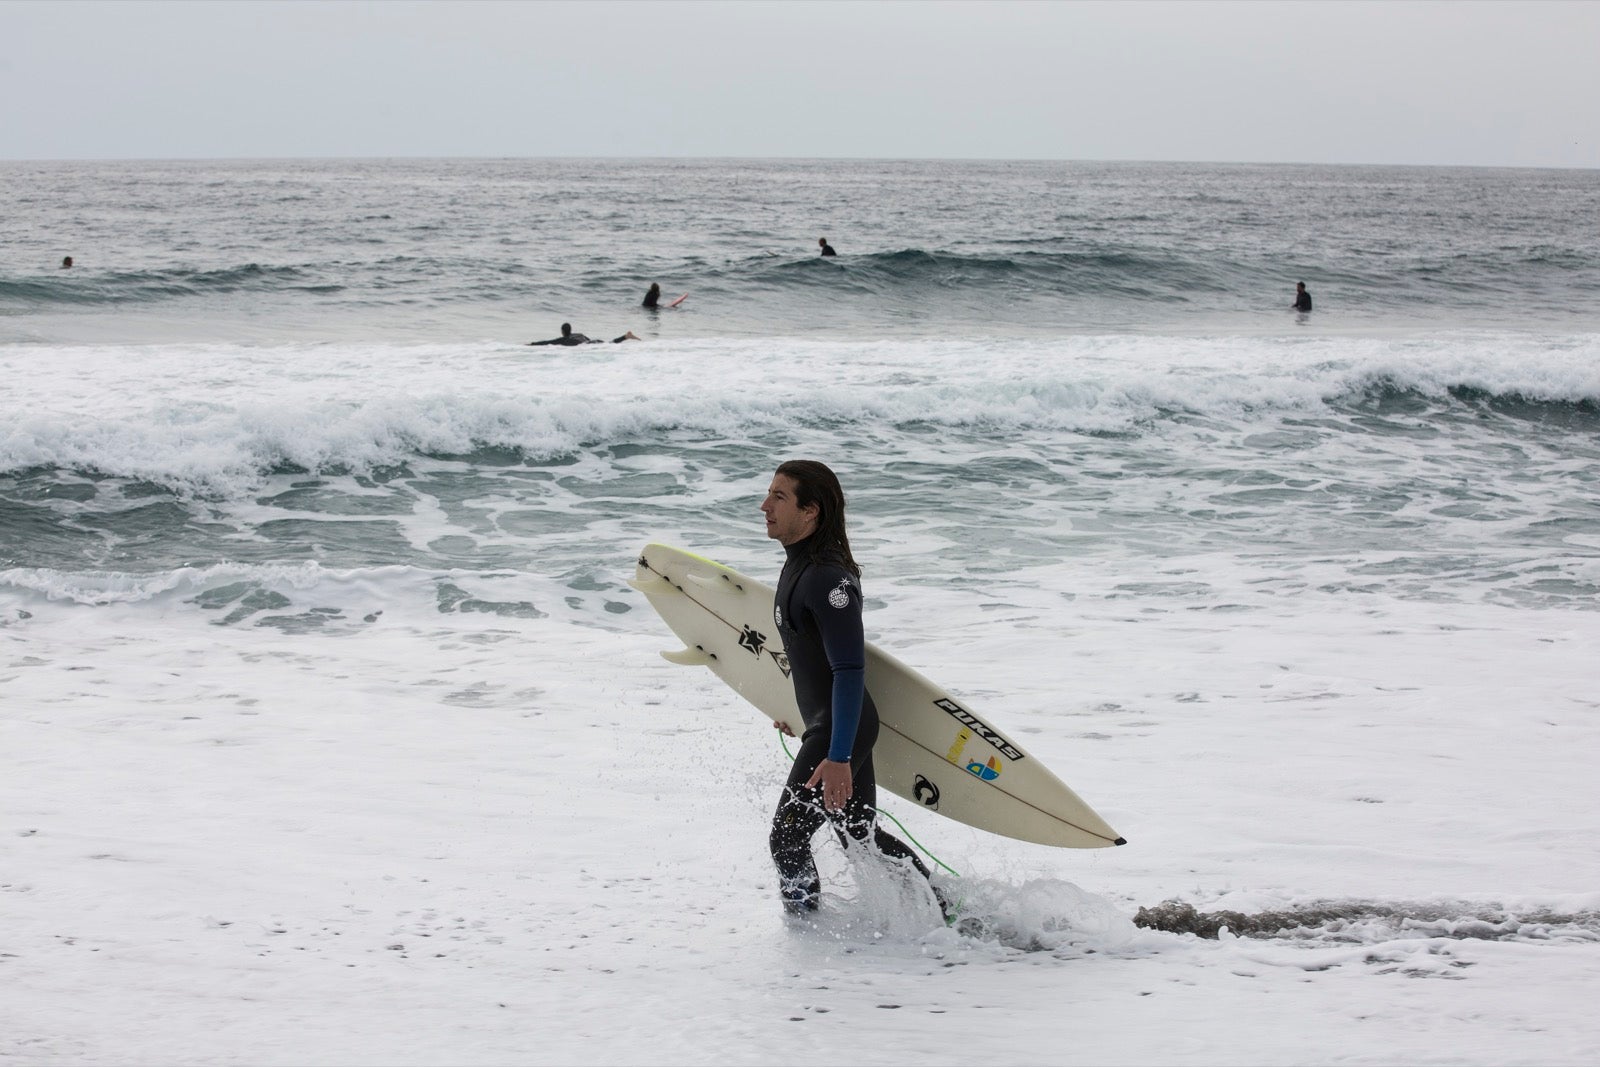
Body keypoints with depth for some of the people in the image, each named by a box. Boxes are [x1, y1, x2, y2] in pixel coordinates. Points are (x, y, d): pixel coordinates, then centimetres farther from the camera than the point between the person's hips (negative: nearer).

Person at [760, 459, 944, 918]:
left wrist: (838, 757, -32)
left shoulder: (826, 578, -25)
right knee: (860, 834, 20)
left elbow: (850, 669, -29)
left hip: (840, 731, -10)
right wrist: (799, 708, 32)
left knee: (787, 840, -6)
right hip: (834, 725, 10)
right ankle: (941, 912, 30)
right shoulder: (799, 562, 7)